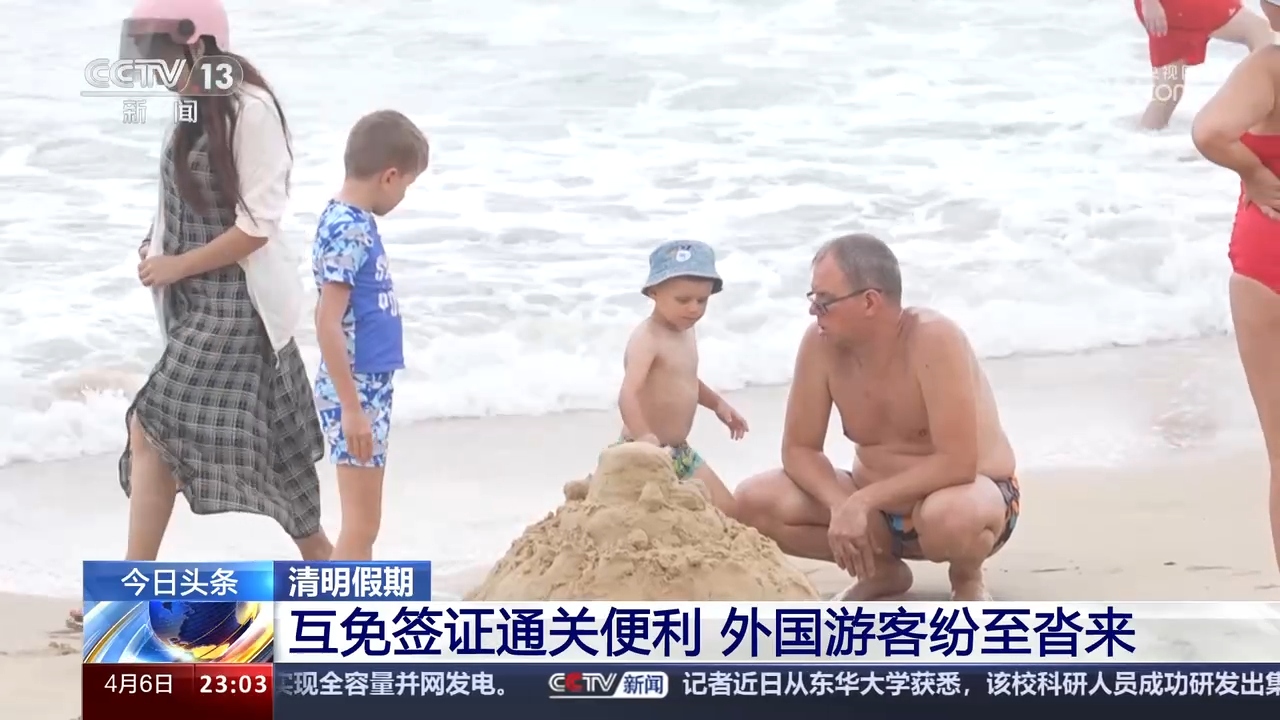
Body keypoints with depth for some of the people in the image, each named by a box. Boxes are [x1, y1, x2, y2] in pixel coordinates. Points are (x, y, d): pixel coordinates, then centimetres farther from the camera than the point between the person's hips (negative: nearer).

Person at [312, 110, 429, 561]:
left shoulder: (356, 222, 10)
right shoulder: (346, 230, -18)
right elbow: (328, 323, -22)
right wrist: (352, 407, -22)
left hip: (369, 387, 10)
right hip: (355, 391, -10)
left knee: (363, 524, 15)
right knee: (361, 527, -6)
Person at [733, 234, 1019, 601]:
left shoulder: (933, 340, -28)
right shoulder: (821, 343, -12)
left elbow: (957, 463, -32)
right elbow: (799, 449, -5)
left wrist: (861, 502, -30)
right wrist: (841, 506, -25)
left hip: (969, 492, -6)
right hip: (879, 506, 6)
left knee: (947, 515, -42)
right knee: (754, 501, -12)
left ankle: (967, 579, -4)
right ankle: (882, 569, 8)